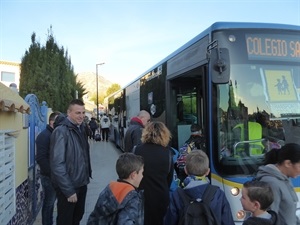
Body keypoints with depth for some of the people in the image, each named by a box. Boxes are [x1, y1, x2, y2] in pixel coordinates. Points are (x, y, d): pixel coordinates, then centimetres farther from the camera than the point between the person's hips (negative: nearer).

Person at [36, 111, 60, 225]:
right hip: (49, 176, -8)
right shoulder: (44, 135, -14)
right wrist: (52, 173, -20)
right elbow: (40, 158, -22)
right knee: (49, 202, 4)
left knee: (51, 200, 18)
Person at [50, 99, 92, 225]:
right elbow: (57, 164, -21)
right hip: (68, 187, -7)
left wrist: (86, 176, 4)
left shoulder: (81, 129, 7)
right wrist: (69, 190, -20)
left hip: (81, 184, 7)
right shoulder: (61, 131, -18)